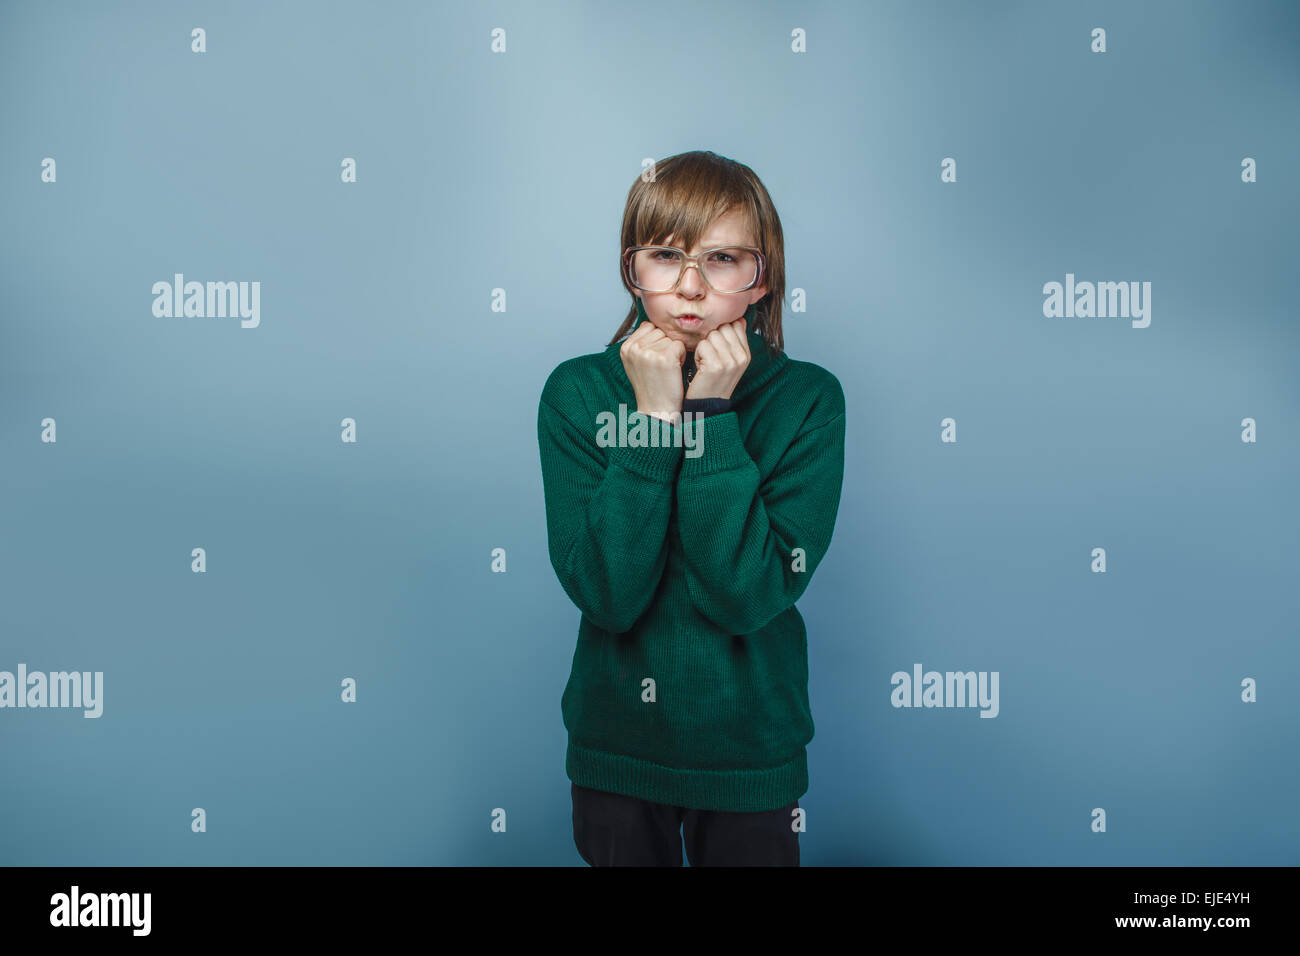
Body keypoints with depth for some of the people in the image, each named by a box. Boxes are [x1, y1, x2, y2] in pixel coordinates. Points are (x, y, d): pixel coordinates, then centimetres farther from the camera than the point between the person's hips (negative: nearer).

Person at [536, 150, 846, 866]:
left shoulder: (805, 398, -12)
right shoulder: (576, 391, -10)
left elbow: (748, 597, -21)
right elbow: (607, 594, -20)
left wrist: (713, 417, -23)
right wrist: (653, 416, -23)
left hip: (749, 746, 0)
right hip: (615, 741, 1)